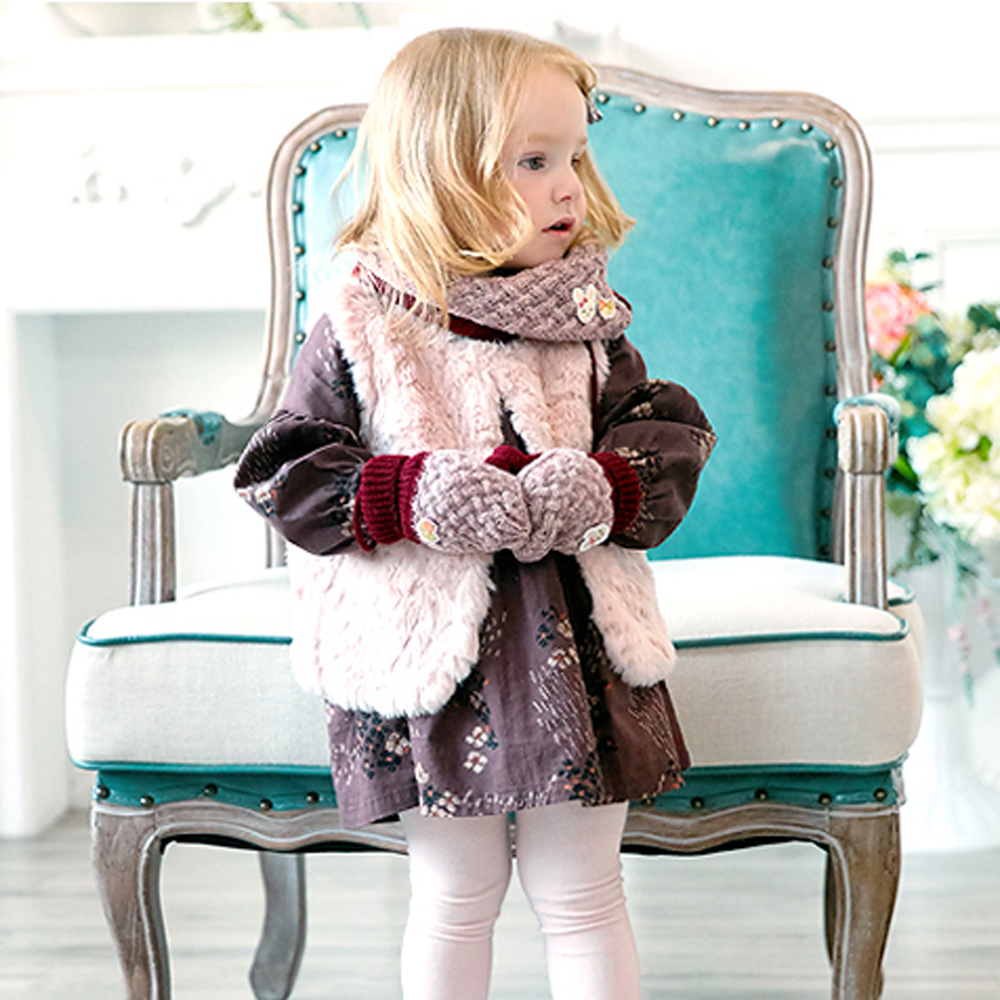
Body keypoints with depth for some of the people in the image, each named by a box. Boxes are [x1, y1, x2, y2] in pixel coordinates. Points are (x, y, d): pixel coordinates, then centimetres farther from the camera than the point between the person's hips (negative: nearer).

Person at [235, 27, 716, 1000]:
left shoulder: (583, 319, 3)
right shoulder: (363, 327, -6)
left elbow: (674, 433, 4)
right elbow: (283, 472, -6)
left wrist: (603, 490, -17)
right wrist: (415, 497, -21)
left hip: (572, 642, 2)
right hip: (426, 646, -2)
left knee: (581, 898, 11)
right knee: (454, 898, 12)